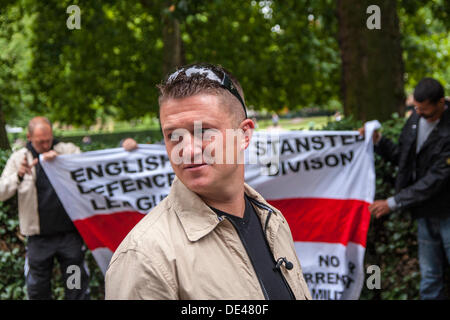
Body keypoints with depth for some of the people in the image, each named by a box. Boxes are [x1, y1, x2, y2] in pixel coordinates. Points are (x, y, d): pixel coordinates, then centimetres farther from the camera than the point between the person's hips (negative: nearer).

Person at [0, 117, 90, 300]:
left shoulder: (69, 150, 2)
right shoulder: (18, 158, 3)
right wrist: (19, 176, -23)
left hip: (69, 232, 0)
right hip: (38, 237, 1)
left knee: (77, 288, 8)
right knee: (37, 290, 10)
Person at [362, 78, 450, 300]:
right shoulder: (415, 119, 2)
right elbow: (402, 157, 14)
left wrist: (393, 202, -22)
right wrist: (378, 141, -3)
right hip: (426, 213, 6)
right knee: (430, 277, 15)